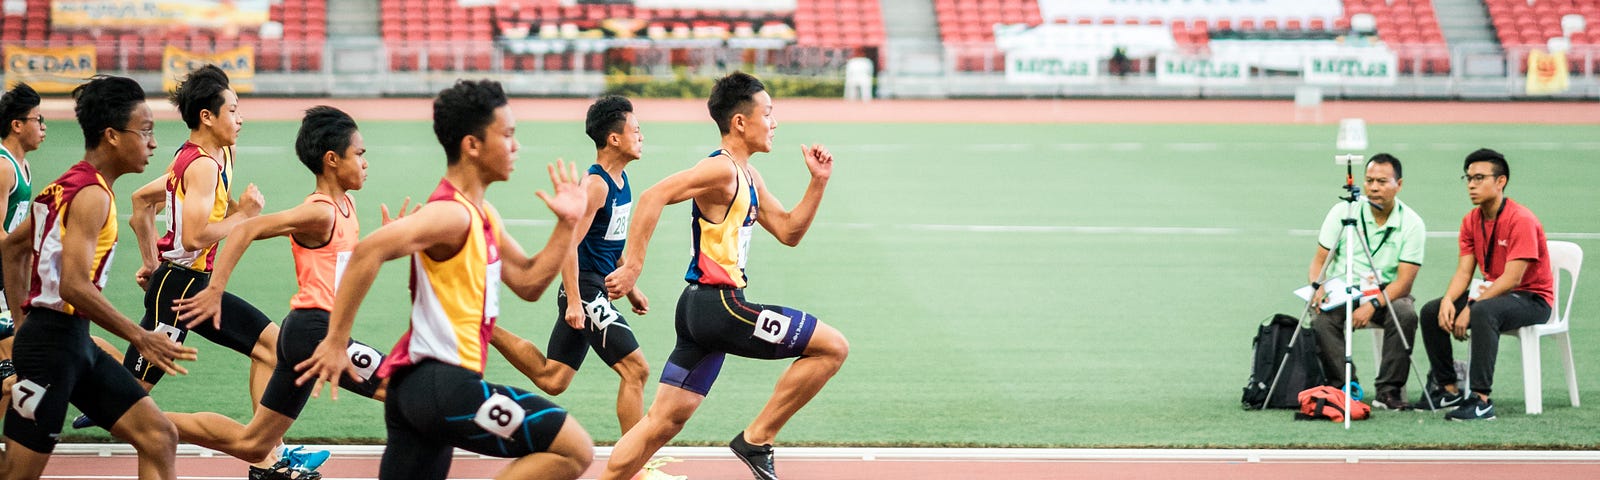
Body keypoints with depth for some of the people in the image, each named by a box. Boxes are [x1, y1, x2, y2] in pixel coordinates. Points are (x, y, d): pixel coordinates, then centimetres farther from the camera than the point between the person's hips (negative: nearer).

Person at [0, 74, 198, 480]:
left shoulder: (67, 185, 14)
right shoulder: (92, 195, -15)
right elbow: (74, 286, -24)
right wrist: (140, 338, -18)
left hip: (74, 342, 10)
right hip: (54, 343, -10)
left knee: (159, 438, 5)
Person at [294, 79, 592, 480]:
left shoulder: (482, 216, 18)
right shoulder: (452, 214, -14)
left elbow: (528, 283, 21)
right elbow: (368, 251, -26)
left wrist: (567, 225, 10)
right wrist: (336, 342, -25)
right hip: (443, 383, -10)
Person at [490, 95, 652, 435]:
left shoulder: (620, 180, 12)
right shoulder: (595, 185, -17)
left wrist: (630, 288, 26)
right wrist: (574, 302, -24)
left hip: (598, 289, 10)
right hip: (585, 291, -10)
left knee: (551, 379, 12)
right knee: (635, 369, -11)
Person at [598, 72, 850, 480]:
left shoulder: (748, 177, 18)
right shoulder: (722, 169, -13)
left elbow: (788, 232, 23)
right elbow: (653, 198, -23)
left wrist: (818, 182, 12)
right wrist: (633, 267, -27)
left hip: (702, 309, 10)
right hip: (718, 305, -10)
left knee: (663, 422, 9)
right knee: (833, 347, -6)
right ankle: (756, 439, -2)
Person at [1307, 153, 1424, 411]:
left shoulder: (1412, 223, -6)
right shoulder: (1343, 211, -1)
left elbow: (1404, 281, -11)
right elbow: (1319, 259, 2)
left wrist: (1373, 305, -26)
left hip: (1386, 294, 0)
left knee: (1405, 314, -33)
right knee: (1322, 319, -31)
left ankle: (1389, 391, -22)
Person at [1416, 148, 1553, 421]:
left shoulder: (1521, 221, -20)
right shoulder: (1471, 221, 5)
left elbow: (1512, 278, -26)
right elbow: (1464, 271, 2)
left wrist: (1471, 308, -29)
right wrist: (1448, 300, -20)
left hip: (1532, 299, -8)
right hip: (1492, 293, 8)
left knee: (1483, 313, -37)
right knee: (1431, 311, -6)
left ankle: (1481, 400, -38)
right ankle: (1448, 390, 3)